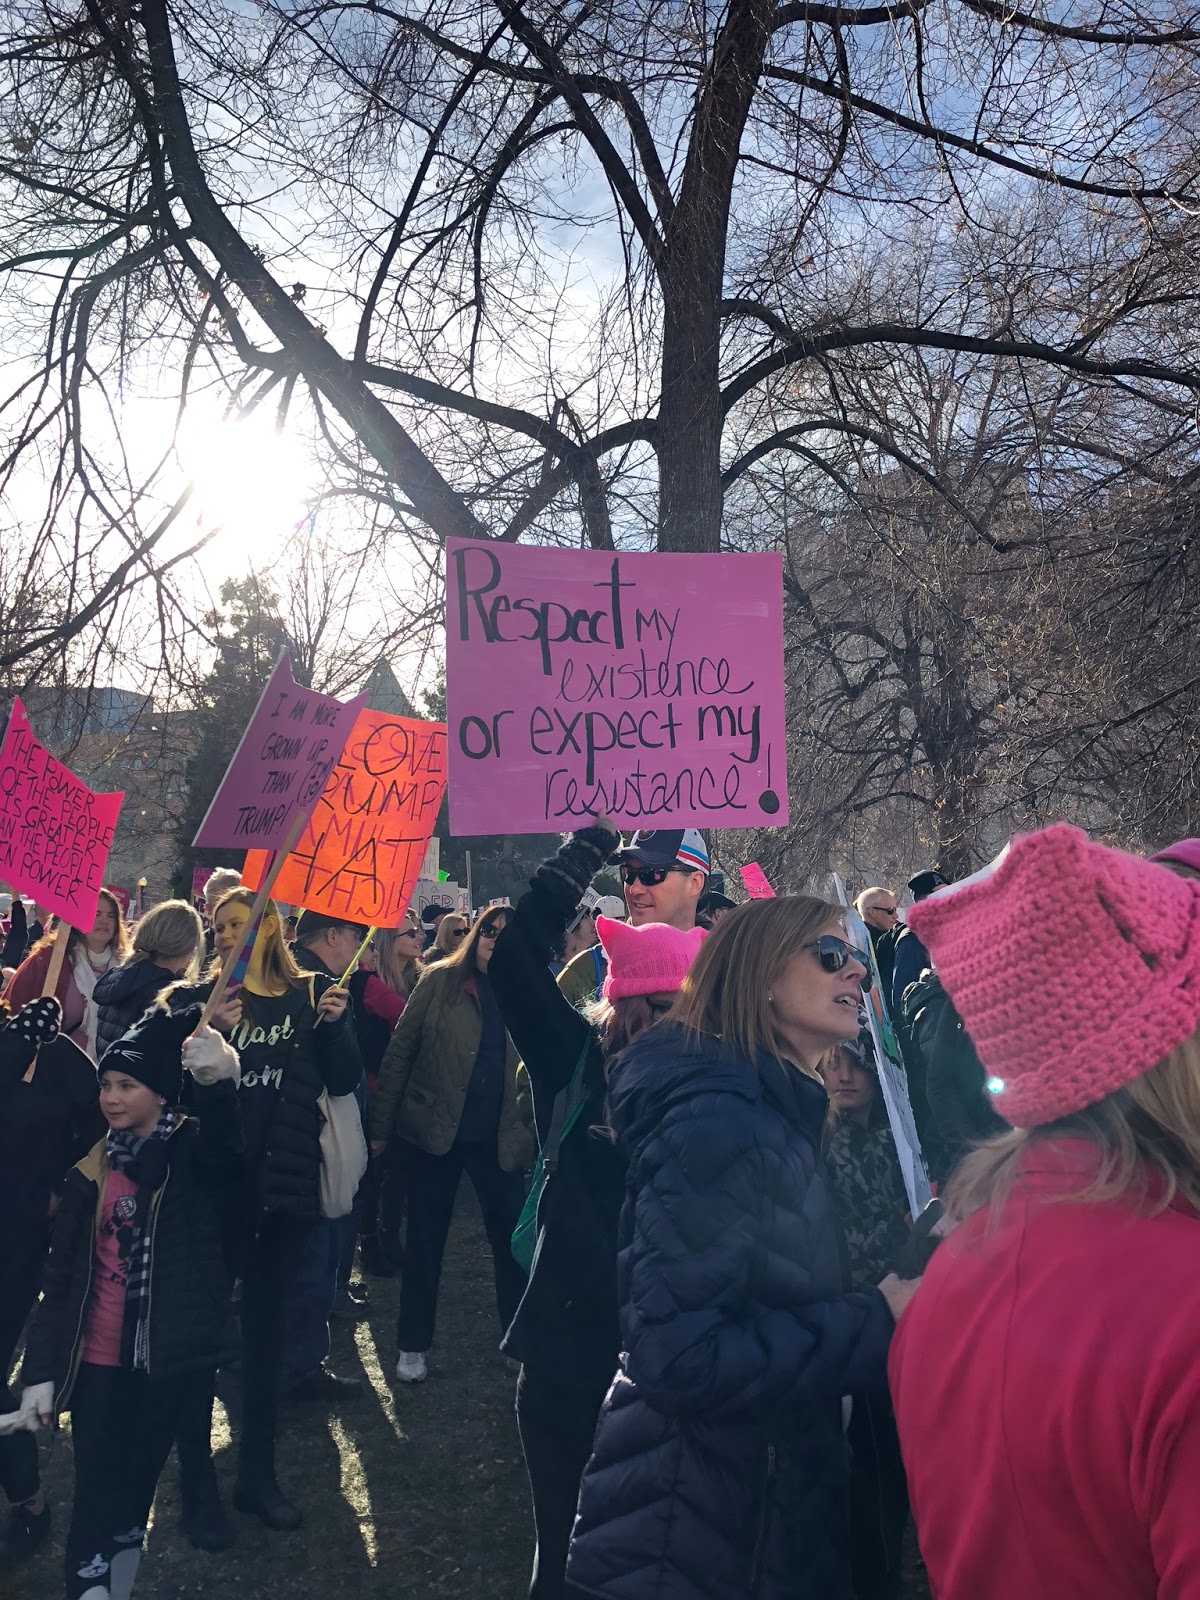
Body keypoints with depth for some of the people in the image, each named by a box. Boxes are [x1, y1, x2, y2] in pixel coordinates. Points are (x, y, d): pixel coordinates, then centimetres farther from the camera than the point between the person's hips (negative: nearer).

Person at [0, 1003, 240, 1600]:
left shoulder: (191, 1153, -8)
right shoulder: (92, 1172, 3)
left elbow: (223, 1143, -33)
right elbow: (59, 1278, 5)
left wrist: (219, 1080, -55)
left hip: (167, 1355, -2)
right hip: (100, 1359, 2)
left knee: (136, 1486, 14)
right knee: (95, 1497, 3)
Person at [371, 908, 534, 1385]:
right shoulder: (440, 981, -4)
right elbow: (400, 1053, -4)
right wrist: (381, 1125, -5)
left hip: (499, 1139, 1)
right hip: (434, 1132, -1)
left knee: (514, 1238, 6)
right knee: (425, 1241, 10)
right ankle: (413, 1345, 27)